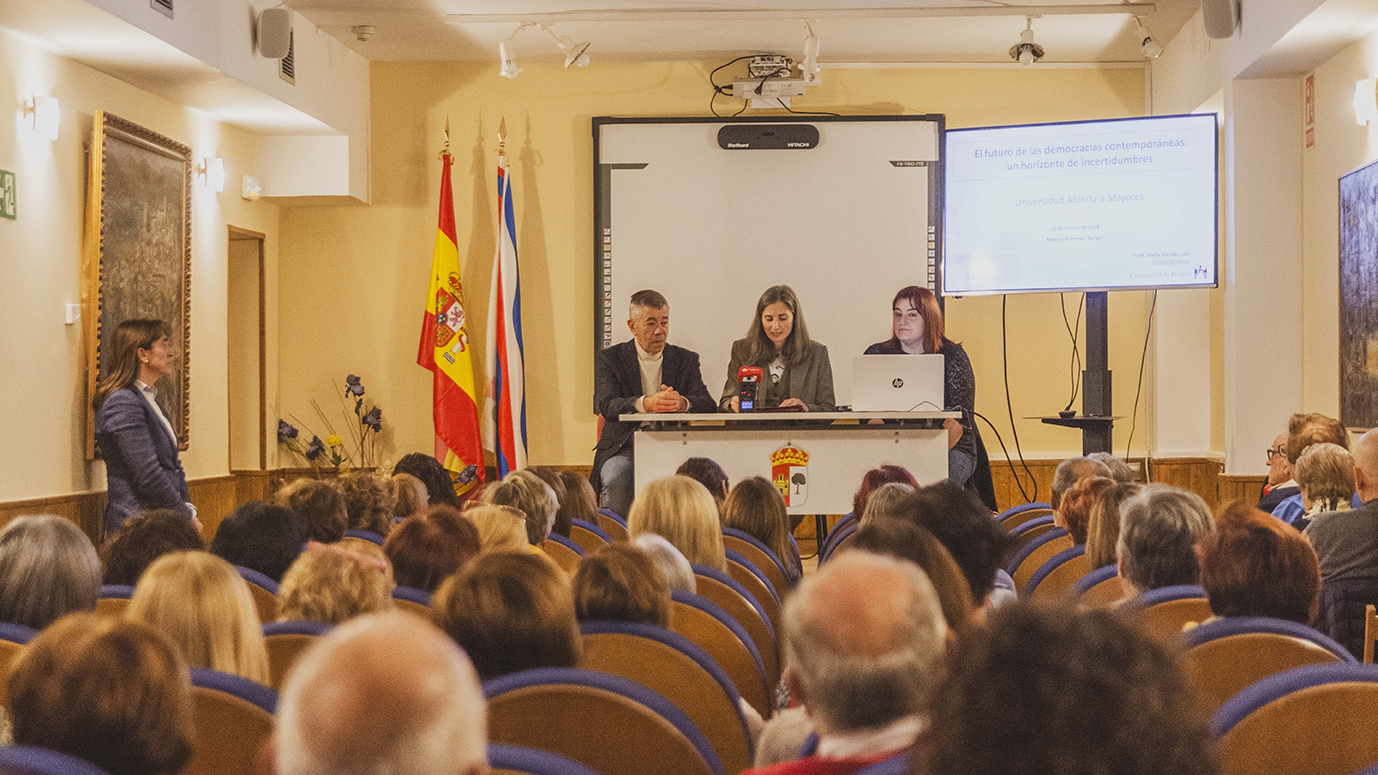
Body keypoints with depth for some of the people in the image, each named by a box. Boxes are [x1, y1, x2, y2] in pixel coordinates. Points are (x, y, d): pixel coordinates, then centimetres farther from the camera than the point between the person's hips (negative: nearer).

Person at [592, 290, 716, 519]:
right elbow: (606, 405, -12)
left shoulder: (686, 359, 12)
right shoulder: (609, 359, 5)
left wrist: (682, 403, -28)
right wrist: (646, 403, -33)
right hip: (625, 448, -1)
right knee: (616, 482, -33)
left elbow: (707, 403, -3)